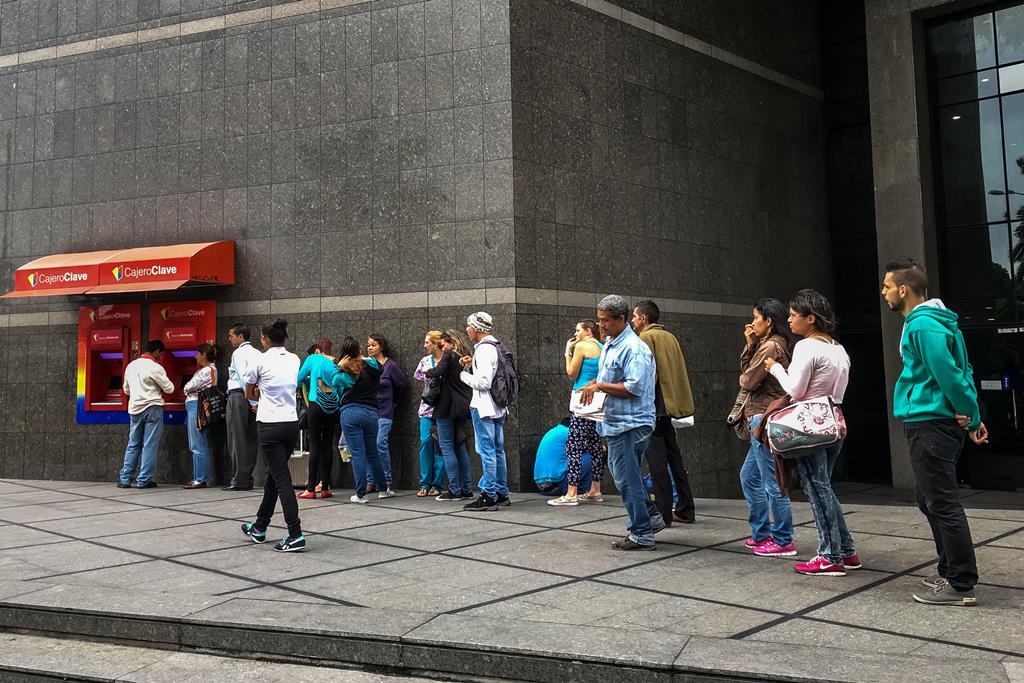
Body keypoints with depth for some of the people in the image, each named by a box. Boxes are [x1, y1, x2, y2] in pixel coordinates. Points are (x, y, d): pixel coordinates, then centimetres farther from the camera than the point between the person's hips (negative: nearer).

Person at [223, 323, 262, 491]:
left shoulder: (238, 353, -6)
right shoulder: (257, 353, 14)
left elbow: (244, 378, -15)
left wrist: (252, 402, -13)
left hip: (238, 396, -7)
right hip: (253, 399, 7)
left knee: (237, 439, -4)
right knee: (251, 439, 8)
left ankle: (239, 480, -6)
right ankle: (248, 479, 11)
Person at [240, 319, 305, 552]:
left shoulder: (260, 362, -7)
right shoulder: (294, 360, 7)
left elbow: (249, 394, 8)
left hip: (270, 426, -6)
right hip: (292, 424, 6)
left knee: (282, 480, -6)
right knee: (274, 476, 18)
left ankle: (296, 535, -11)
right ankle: (259, 528, 31)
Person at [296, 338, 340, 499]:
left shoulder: (313, 359, 4)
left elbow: (299, 379, 9)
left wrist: (308, 380, 28)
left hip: (316, 405, -3)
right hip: (333, 407, 3)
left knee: (315, 445, -2)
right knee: (328, 446, 6)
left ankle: (311, 488, -4)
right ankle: (324, 487, 6)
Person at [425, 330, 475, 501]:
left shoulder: (449, 356, -10)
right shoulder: (465, 358, 13)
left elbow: (437, 373, -22)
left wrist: (427, 371, -2)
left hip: (447, 407, -8)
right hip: (463, 407, 8)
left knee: (447, 448, -3)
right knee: (460, 447, 14)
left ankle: (455, 490, -5)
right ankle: (466, 489, 13)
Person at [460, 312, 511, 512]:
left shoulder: (484, 349, -16)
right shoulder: (495, 347, 14)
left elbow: (483, 382, -22)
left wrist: (466, 376, -6)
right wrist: (473, 363, 12)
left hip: (483, 407, -10)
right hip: (497, 407, 10)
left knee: (487, 452, -6)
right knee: (498, 451, 13)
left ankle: (489, 497, -4)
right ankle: (502, 493, 19)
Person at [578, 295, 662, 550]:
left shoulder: (634, 349, -17)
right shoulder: (609, 345, 14)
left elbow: (634, 388, -24)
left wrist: (600, 386, -19)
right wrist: (594, 385, 6)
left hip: (630, 423, -10)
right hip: (615, 422, 10)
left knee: (626, 478, -4)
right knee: (619, 472, 18)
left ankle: (641, 534, 5)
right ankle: (651, 516, 30)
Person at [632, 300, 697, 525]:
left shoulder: (646, 337, -8)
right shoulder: (670, 337, 16)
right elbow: (679, 369, 18)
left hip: (654, 406, -8)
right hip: (672, 403, 8)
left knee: (657, 459, -5)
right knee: (674, 457, 13)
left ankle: (663, 514, -3)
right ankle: (685, 510, 16)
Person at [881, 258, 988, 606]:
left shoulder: (923, 325, -17)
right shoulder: (933, 319, 15)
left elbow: (950, 374, -21)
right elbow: (962, 369, 16)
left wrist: (970, 418, -11)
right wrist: (971, 416, 13)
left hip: (929, 424, -11)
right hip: (931, 423, 11)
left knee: (942, 504, -5)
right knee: (931, 501, 18)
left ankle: (961, 586, 0)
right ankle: (949, 570, 28)